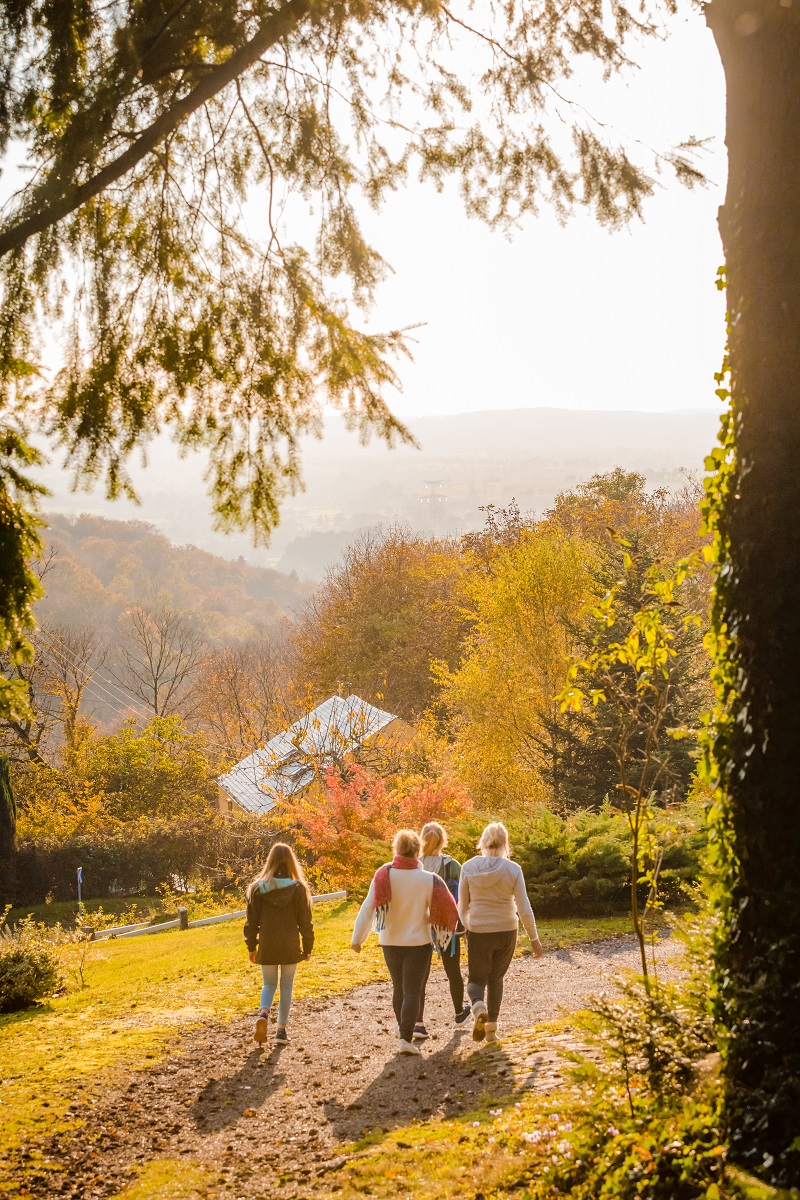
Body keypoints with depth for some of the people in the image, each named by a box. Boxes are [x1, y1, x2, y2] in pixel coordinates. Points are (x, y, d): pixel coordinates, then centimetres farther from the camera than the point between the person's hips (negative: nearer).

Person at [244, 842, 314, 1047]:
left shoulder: (258, 888, -4)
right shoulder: (297, 888, -8)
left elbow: (251, 921, 2)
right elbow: (305, 922, -4)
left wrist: (251, 947, 12)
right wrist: (308, 948, 7)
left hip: (267, 947, 1)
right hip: (290, 946, -1)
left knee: (269, 984, 16)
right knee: (286, 986, 12)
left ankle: (263, 1014, -12)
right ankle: (281, 1030, 12)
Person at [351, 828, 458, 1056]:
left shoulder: (384, 876, -11)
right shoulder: (427, 879, -13)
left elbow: (368, 908, -10)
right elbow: (440, 911, -7)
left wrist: (358, 938, -2)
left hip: (390, 942, 2)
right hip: (418, 942, -2)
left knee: (398, 988, 20)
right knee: (412, 991, 1)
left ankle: (404, 1030, 34)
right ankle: (406, 1038, -9)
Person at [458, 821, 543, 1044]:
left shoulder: (468, 868, -7)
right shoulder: (513, 869, -9)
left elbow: (462, 907, 1)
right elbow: (524, 909, -8)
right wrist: (534, 938, 3)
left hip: (478, 932, -1)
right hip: (506, 931, 1)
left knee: (476, 978, 13)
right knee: (496, 978, 21)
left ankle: (479, 1008, -18)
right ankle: (491, 1028, 20)